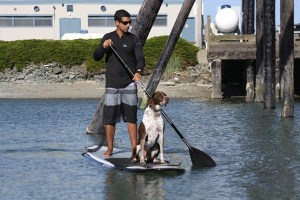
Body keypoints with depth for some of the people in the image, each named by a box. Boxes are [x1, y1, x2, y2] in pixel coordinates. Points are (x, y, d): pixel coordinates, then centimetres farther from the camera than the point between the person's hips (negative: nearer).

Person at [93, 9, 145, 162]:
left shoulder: (134, 39, 2)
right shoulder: (107, 38, 8)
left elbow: (140, 58, -9)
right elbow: (96, 57, 7)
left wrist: (139, 71, -30)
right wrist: (103, 47, -14)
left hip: (129, 83, -1)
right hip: (112, 83, 1)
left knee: (131, 117, -2)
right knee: (109, 117, 2)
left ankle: (134, 149, -2)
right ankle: (110, 149, 13)